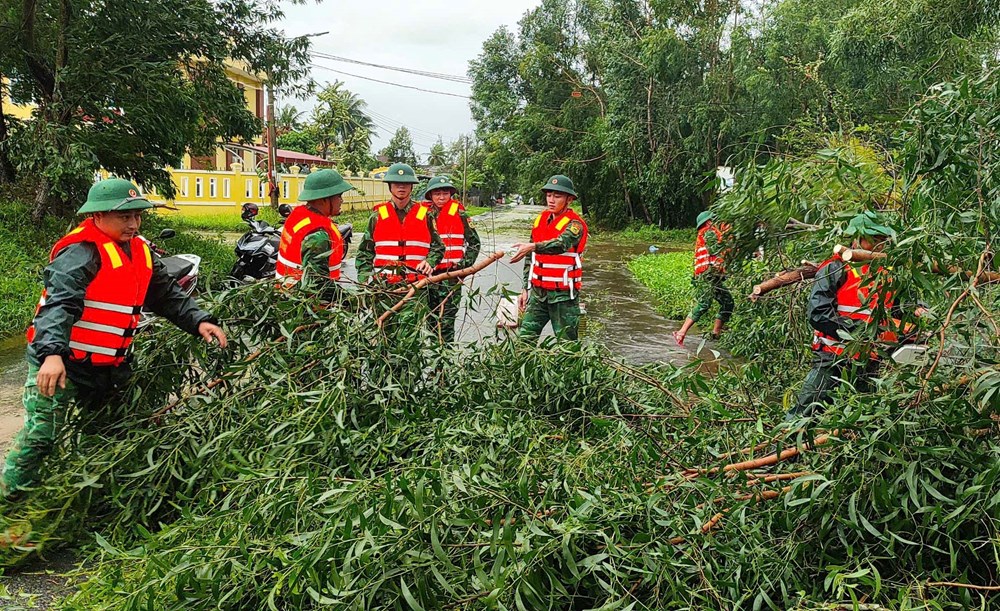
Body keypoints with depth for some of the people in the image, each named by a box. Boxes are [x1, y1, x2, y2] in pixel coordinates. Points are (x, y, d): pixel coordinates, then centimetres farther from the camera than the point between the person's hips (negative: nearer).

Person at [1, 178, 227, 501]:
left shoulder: (140, 251, 8)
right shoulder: (80, 252, -19)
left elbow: (167, 294, 12)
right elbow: (59, 303, -30)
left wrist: (198, 320, -3)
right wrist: (52, 353, -43)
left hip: (108, 365, 8)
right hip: (58, 364, -8)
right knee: (40, 438, -5)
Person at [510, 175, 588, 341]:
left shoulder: (575, 224, -10)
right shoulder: (540, 220, 11)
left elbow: (561, 244, -33)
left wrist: (532, 247, -48)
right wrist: (526, 289, 14)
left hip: (563, 295, -6)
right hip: (538, 291, 6)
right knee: (524, 339, 1)